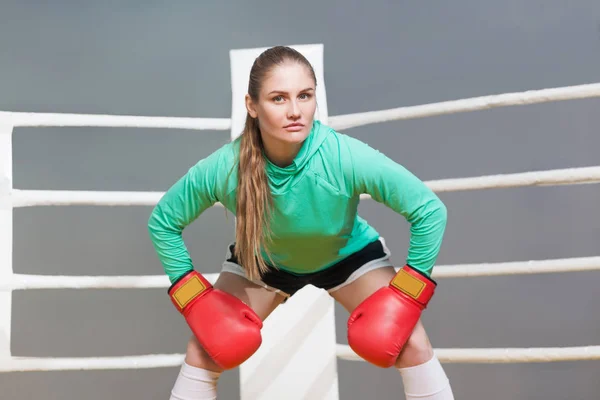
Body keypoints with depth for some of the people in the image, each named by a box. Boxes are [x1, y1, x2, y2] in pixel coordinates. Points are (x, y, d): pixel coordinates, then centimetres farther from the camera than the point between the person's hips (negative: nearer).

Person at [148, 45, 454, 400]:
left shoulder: (347, 157, -39)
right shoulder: (222, 169, -33)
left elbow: (430, 211, -27)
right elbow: (163, 222, -14)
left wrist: (405, 295, -26)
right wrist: (194, 297, -18)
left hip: (350, 255, -1)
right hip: (262, 262, 1)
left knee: (411, 345, -14)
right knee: (206, 350, -6)